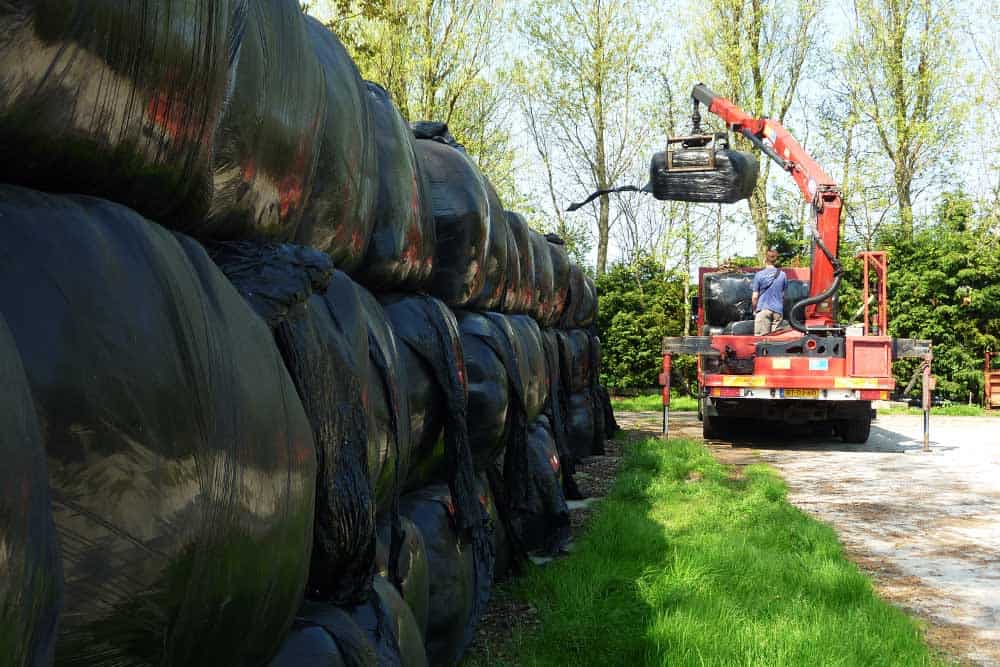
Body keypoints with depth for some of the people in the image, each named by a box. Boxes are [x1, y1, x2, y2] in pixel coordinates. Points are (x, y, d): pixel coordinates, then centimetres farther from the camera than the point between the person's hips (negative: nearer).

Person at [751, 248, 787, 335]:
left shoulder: (759, 275, -5)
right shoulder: (782, 275, 3)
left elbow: (755, 297, -4)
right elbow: (784, 295, 11)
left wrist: (755, 309, 12)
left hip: (763, 309, -3)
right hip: (778, 311, 3)